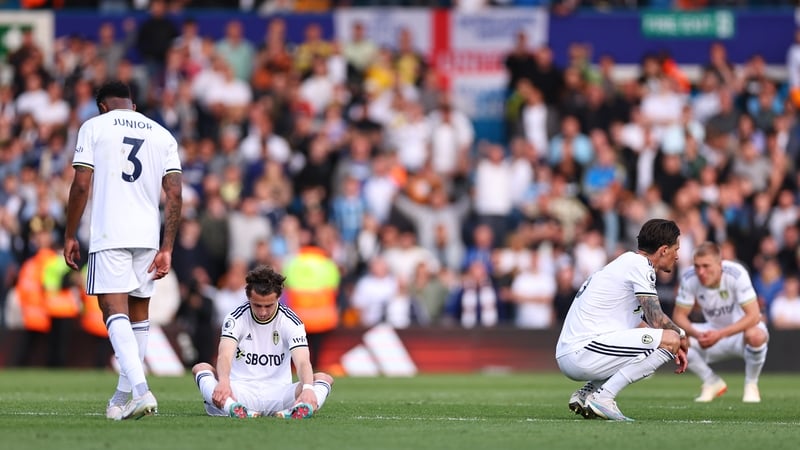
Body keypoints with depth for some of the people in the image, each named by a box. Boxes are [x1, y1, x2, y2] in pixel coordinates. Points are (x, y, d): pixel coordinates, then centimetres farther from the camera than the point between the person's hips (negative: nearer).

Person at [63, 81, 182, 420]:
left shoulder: (94, 127, 4)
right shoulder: (162, 134, 13)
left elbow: (81, 185, -4)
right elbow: (174, 194, 4)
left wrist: (70, 235, 4)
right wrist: (166, 249, 6)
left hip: (108, 236, -4)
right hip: (148, 237, 4)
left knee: (115, 312, -10)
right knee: (138, 313, 16)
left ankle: (140, 390, -28)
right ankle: (124, 397, 23)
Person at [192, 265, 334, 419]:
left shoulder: (291, 321, -4)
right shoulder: (236, 318, -4)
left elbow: (303, 362, -18)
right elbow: (225, 355, -21)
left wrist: (307, 388, -41)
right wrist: (223, 382, -44)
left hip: (277, 394, 1)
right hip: (240, 392, -1)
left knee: (325, 378, -22)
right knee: (201, 368, -27)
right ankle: (231, 406, -55)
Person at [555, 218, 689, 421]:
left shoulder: (626, 261, 22)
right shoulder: (639, 264, -7)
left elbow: (639, 322, 30)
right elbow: (657, 320, -12)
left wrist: (675, 342, 21)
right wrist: (681, 336, 7)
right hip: (583, 354, -10)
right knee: (669, 340, -17)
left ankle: (586, 393, 11)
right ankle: (602, 397, -15)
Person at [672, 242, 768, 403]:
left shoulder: (736, 274, -28)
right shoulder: (689, 279, -17)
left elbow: (753, 316, -31)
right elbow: (679, 315, -11)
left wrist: (720, 334, -41)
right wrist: (696, 334, -33)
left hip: (741, 330, -4)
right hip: (713, 333, 4)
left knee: (755, 335, -41)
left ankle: (751, 385, -10)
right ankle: (712, 383, 1)